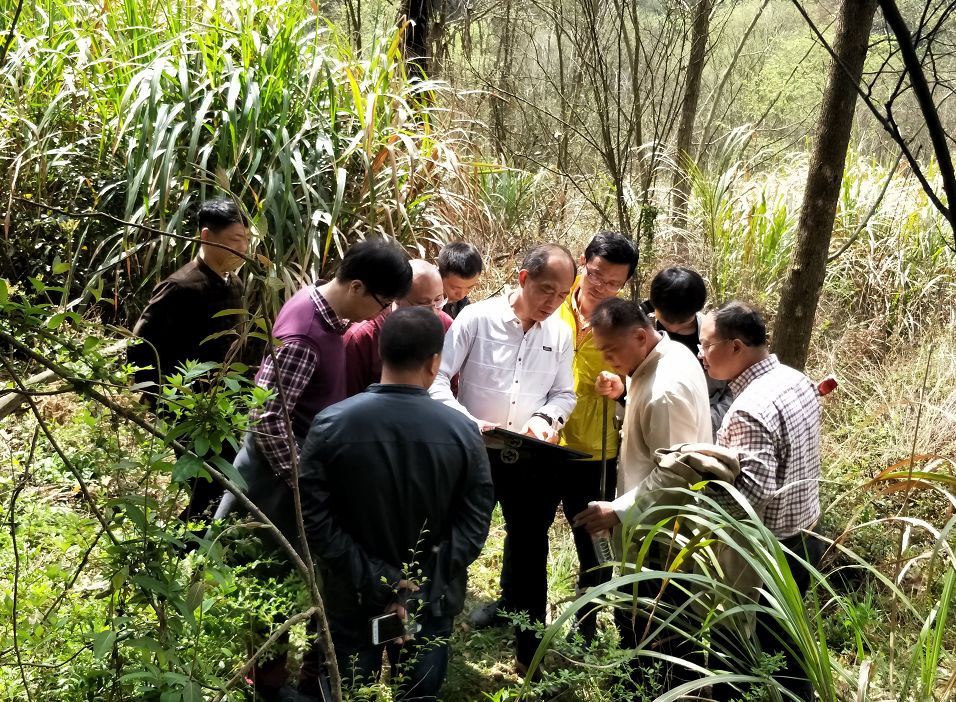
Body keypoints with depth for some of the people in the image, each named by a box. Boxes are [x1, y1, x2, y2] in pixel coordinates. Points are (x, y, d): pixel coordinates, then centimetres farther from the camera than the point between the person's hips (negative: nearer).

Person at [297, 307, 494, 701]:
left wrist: (374, 585, -15)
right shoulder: (463, 431, -12)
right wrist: (417, 587, -14)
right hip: (431, 601, 0)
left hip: (352, 597, 0)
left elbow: (315, 519, -15)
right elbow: (475, 522, -13)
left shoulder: (331, 424, -14)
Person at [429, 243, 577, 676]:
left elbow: (565, 394, 7)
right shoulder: (477, 318, -11)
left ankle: (529, 653, 25)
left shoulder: (560, 334, 1)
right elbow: (437, 380, -12)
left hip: (530, 458, 3)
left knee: (530, 549, 11)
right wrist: (465, 421, -25)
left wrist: (545, 418, -14)